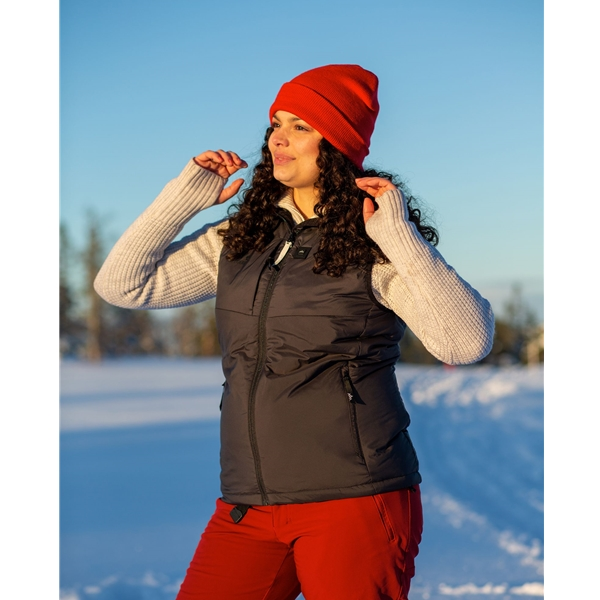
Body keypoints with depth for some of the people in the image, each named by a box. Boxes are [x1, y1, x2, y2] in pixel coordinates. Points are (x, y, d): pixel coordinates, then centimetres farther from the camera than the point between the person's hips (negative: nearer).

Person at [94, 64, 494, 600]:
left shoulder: (376, 247, -4)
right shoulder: (239, 239, 12)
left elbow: (468, 343, -16)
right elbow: (122, 284, 12)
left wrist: (400, 237, -18)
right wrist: (185, 196, 6)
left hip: (354, 500, -5)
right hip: (248, 505, 5)